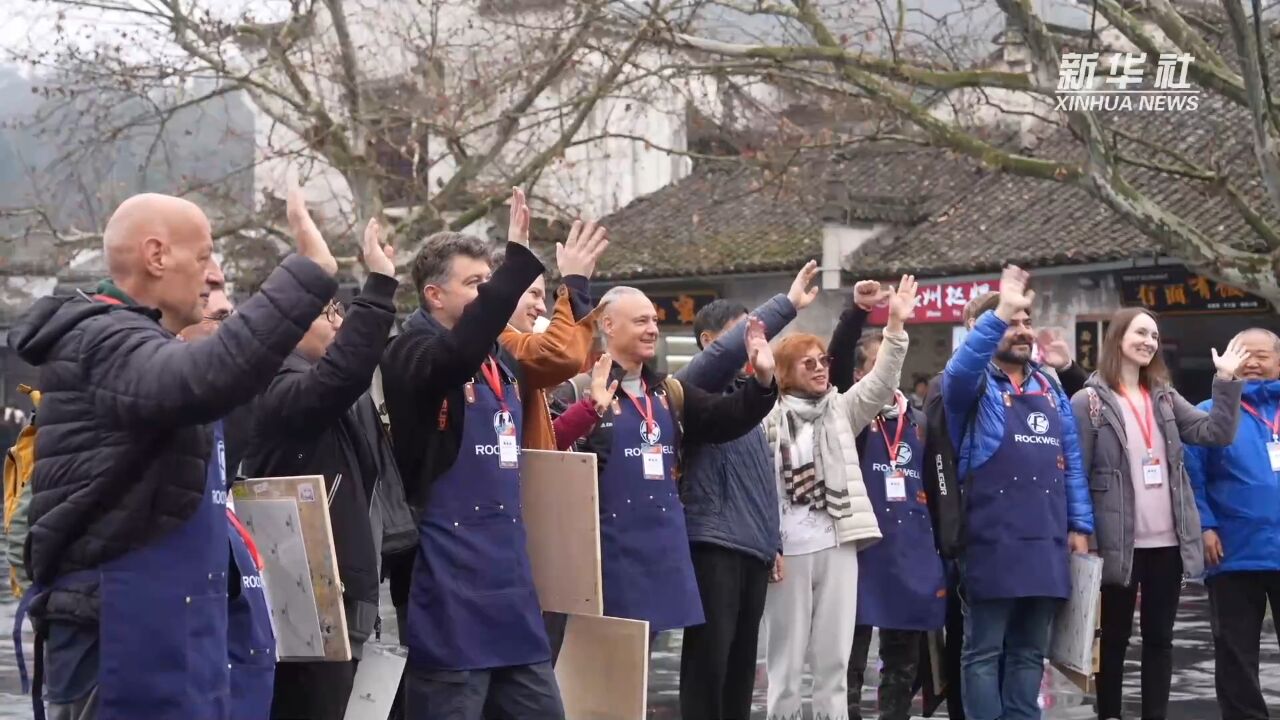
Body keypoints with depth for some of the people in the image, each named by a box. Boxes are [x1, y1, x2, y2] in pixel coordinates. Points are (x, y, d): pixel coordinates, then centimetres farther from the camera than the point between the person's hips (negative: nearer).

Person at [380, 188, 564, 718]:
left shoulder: (500, 360, 14)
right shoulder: (413, 353, -9)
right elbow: (459, 353, -32)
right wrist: (520, 262, -36)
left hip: (510, 583, 8)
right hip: (449, 591, -8)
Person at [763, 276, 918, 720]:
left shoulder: (842, 411, 11)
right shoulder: (770, 419, 1)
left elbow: (881, 383, -3)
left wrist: (896, 325, -14)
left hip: (837, 544, 3)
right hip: (788, 549, -3)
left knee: (834, 654, 5)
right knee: (786, 653, 3)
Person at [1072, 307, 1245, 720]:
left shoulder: (1165, 397, 13)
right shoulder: (1090, 401, -3)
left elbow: (1216, 433, 4)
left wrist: (1226, 382, -6)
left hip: (1167, 542, 5)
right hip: (1120, 543, -5)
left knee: (1159, 637, 9)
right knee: (1115, 637, 5)